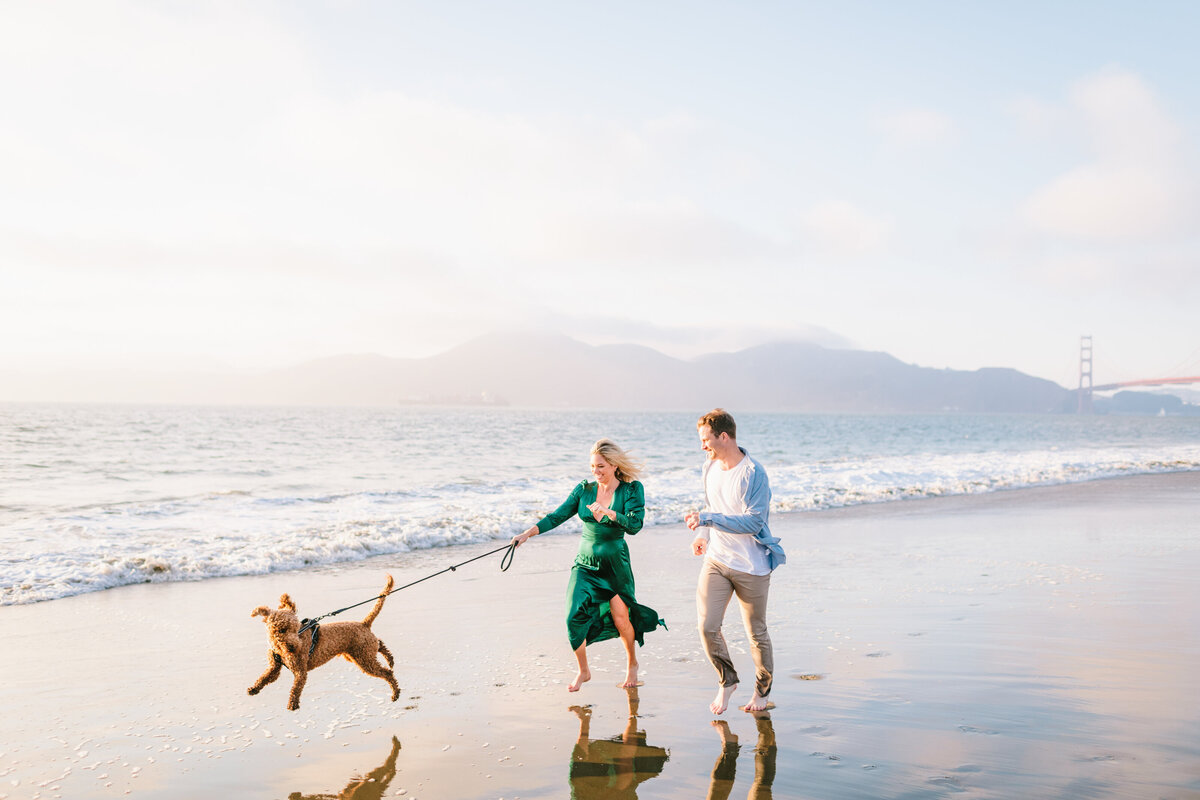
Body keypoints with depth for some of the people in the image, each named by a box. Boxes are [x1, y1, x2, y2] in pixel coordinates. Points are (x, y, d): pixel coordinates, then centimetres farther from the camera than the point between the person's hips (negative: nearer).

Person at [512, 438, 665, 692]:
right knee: (575, 616, -11)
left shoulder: (632, 490, -8)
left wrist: (608, 512, -34)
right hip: (585, 563, 2)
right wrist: (528, 533, -13)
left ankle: (632, 664, 27)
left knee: (620, 617, -2)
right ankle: (583, 671, 8)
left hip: (615, 564, -2)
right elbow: (557, 516, -1)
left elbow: (634, 525, -19)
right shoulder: (585, 489, 0)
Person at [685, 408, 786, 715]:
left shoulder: (754, 474, -18)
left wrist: (707, 519, -26)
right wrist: (702, 535, 3)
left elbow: (753, 523, -22)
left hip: (751, 566, -5)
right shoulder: (709, 468, 4)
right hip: (716, 560, 5)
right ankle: (726, 681, 19)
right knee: (707, 626, -5)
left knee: (756, 633, 8)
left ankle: (762, 691, 31)